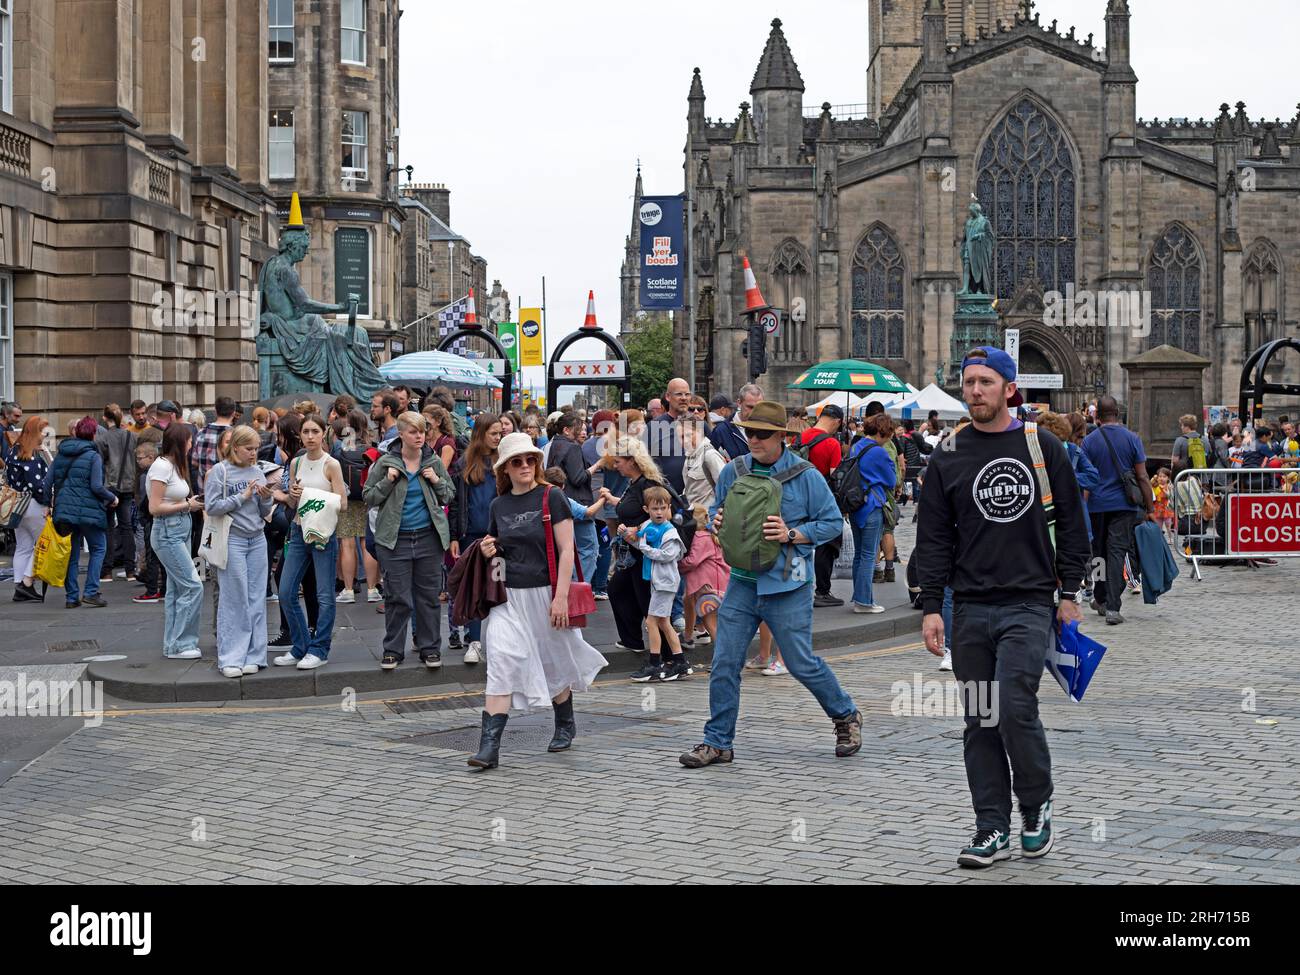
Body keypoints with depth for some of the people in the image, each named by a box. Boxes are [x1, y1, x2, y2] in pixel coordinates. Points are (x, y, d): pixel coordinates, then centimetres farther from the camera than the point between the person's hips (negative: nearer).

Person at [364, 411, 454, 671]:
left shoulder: (433, 462, 5)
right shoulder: (385, 463, -1)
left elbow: (450, 496, 13)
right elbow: (369, 498, 2)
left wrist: (437, 481, -6)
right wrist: (387, 482, -13)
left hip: (429, 537, 2)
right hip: (395, 539, -2)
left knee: (429, 595, 7)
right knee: (397, 597, 2)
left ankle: (430, 647, 15)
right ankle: (393, 649, 11)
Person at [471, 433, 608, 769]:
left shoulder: (551, 498, -5)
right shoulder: (499, 505, 9)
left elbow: (566, 549, -9)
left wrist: (561, 596, -16)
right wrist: (488, 550, -1)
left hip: (544, 593, -3)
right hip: (508, 596, 3)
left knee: (553, 664, 13)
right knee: (501, 662, -12)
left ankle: (566, 724, 41)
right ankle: (489, 746, -17)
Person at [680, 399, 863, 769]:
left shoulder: (805, 475, -6)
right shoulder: (732, 472, 6)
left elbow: (833, 521, -5)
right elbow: (717, 512, 19)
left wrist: (792, 535, -17)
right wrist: (717, 522, -5)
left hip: (787, 586, -4)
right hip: (743, 582, 4)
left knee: (802, 664, 3)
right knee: (724, 664, 1)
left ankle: (847, 717, 27)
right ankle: (717, 741, 11)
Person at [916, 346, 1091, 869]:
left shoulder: (1043, 447, 4)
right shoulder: (947, 459, 7)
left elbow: (1071, 523, 8)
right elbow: (934, 538, 7)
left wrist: (1069, 593, 3)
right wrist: (931, 606, -1)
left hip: (1029, 604, -3)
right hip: (970, 609, 3)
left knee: (1015, 706, -14)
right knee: (980, 721, 4)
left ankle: (1037, 805, 10)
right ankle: (993, 829, 11)